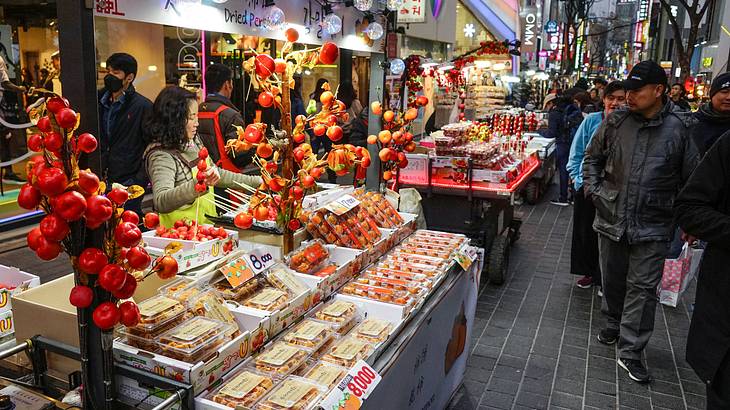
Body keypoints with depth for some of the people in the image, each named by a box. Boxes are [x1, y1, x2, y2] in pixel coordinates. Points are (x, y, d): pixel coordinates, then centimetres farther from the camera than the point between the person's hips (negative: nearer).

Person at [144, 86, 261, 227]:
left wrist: (256, 181, 21)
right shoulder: (161, 155, -16)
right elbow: (160, 202, -31)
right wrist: (198, 184, -44)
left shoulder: (194, 141, 10)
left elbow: (217, 175, 23)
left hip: (207, 227, 7)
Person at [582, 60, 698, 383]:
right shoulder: (615, 122, -2)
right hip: (611, 218, 3)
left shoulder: (679, 129, -7)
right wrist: (592, 188, 2)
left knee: (642, 287, 1)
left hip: (653, 226, -2)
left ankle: (630, 352, 11)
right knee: (612, 279, 17)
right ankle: (614, 323, 41)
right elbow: (592, 157, 14)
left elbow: (690, 179, 3)